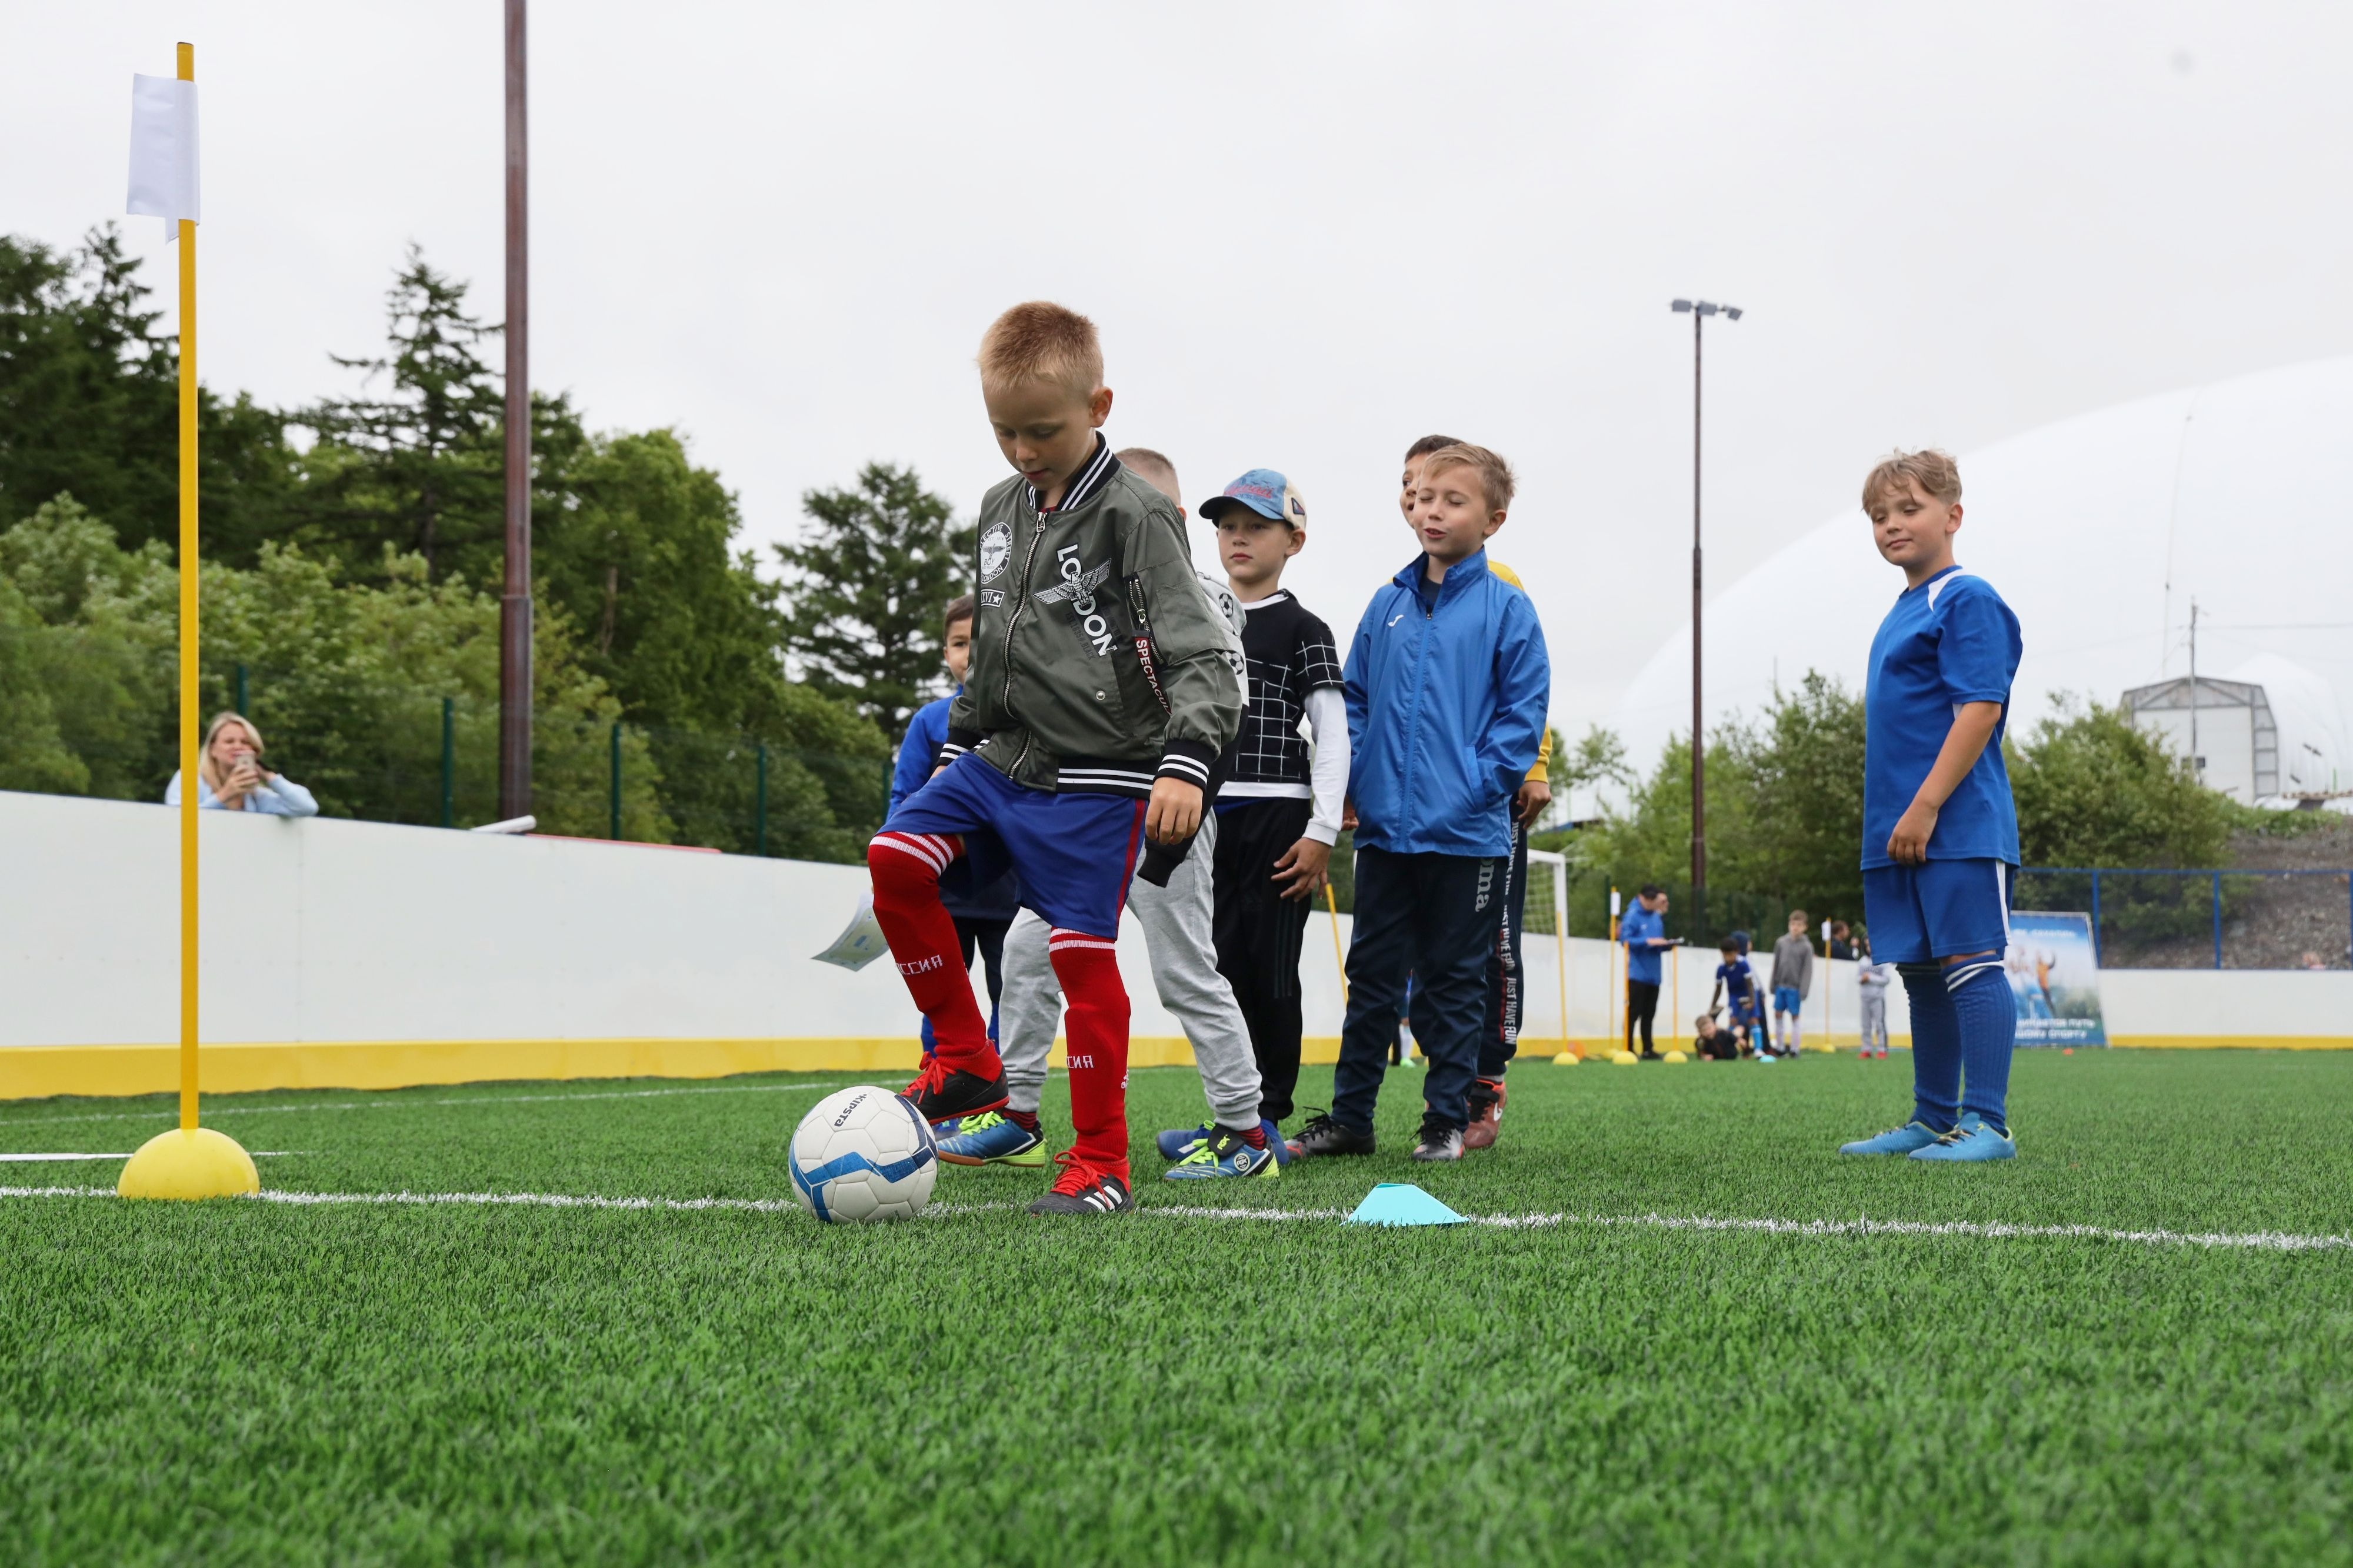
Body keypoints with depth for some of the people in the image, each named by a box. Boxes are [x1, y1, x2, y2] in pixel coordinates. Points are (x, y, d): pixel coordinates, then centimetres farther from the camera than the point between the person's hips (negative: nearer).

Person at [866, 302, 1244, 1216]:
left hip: (1097, 780, -7)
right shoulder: (1000, 512, 11)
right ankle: (968, 1063, 3)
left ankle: (1102, 1164, 4)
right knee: (896, 857, -10)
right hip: (1001, 760, 7)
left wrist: (1185, 763, -30)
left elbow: (1200, 655, -17)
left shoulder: (1135, 515, -11)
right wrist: (957, 745, 22)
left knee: (1082, 953, -7)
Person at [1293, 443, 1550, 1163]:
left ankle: (1447, 1121, 13)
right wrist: (1352, 779, 3)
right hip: (1384, 827, 4)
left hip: (1465, 834, -4)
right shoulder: (1388, 604, 9)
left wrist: (1482, 786, -13)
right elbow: (1354, 698, 15)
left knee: (1453, 982, 5)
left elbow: (1524, 709, -5)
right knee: (1372, 976, 9)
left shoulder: (1506, 609, -3)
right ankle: (1349, 1117, 15)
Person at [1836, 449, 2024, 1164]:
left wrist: (1925, 806, -21)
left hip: (1958, 828, -9)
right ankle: (1933, 1120, 20)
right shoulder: (1903, 611, 18)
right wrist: (1891, 817, 19)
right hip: (1899, 832, 9)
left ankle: (1986, 1124, -7)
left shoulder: (1968, 601, -9)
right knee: (1921, 973, 13)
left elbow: (1980, 708, -17)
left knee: (1969, 963, -8)